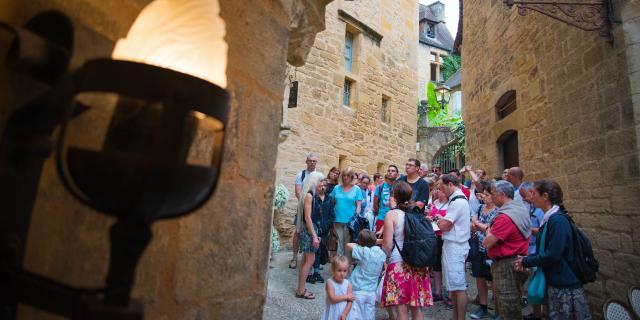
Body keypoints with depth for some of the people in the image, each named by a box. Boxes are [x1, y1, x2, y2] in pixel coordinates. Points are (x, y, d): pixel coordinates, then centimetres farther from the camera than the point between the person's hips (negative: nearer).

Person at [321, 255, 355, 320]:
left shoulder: (348, 284, -7)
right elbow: (333, 298, -24)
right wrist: (346, 296, -17)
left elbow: (350, 301, -7)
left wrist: (344, 314, -17)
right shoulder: (330, 283, -15)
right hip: (331, 314, -2)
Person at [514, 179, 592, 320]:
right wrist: (527, 260, 2)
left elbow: (552, 255, -24)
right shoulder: (549, 219, 8)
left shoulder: (558, 220, -21)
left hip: (566, 287, -9)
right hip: (554, 283, 9)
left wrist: (526, 261, -13)